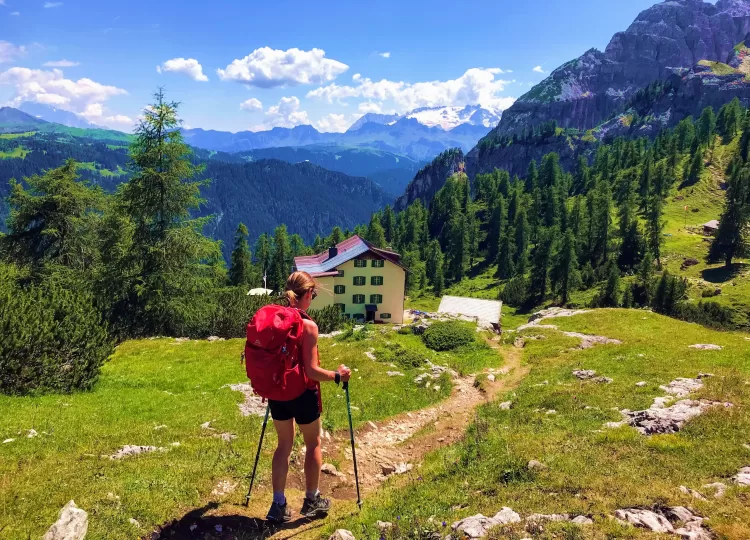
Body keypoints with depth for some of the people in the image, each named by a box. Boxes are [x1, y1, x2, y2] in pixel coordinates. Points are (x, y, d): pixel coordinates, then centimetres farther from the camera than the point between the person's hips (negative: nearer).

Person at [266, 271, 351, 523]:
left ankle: (278, 505, 25)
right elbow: (311, 371, -21)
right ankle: (312, 501, 30)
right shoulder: (308, 326, -20)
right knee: (313, 444, 17)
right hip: (302, 394, -5)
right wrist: (338, 375, -6)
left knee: (284, 445, 20)